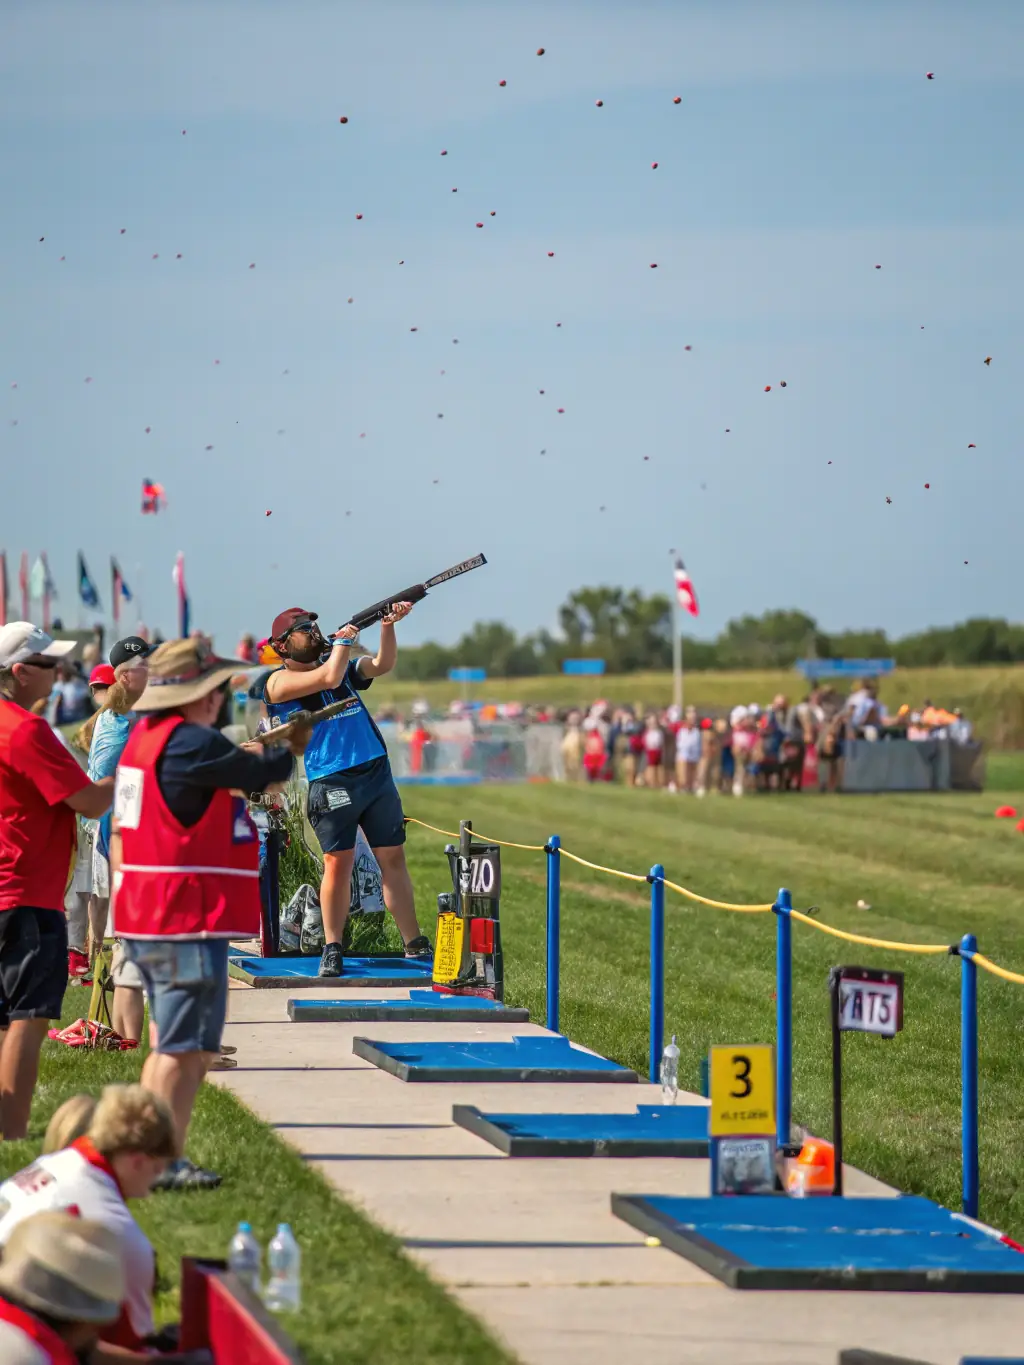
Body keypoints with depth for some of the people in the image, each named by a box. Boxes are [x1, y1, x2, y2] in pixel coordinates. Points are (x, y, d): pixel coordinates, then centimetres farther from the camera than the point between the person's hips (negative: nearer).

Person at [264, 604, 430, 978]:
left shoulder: (341, 664, 18)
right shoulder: (280, 681, -2)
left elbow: (381, 665, 7)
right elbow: (329, 678, -15)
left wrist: (388, 625, -6)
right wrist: (343, 640, 1)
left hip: (377, 774, 5)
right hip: (331, 782, -5)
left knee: (393, 858, 5)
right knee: (338, 863, -8)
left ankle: (415, 946, 7)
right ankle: (332, 949, 2)